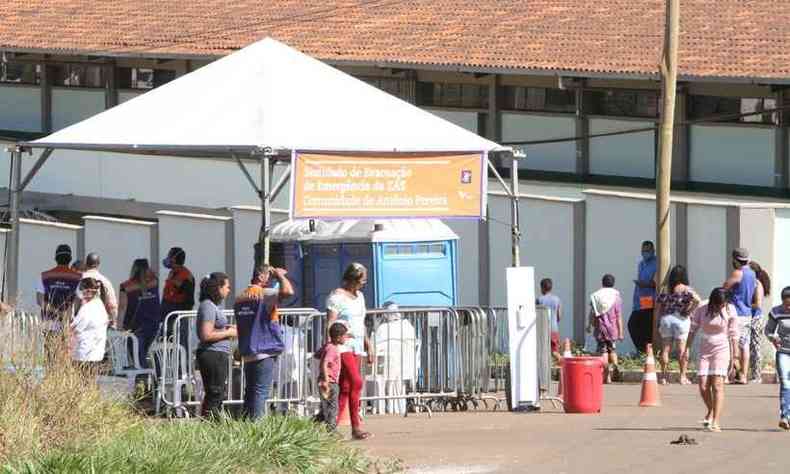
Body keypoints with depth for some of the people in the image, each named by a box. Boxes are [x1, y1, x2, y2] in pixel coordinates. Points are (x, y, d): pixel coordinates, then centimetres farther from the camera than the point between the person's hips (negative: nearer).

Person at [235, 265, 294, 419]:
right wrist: (280, 275, -7)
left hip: (247, 353, 8)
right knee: (261, 391, -7)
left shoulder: (241, 297, 15)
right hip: (264, 352, -8)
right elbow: (288, 291, -27)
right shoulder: (264, 294, -11)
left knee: (250, 391, 13)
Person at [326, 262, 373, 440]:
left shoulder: (359, 296, 19)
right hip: (342, 345, -9)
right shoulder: (337, 297, -7)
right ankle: (356, 427, -16)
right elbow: (330, 324, -13)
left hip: (356, 347, 9)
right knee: (356, 382, -18)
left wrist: (368, 347, 24)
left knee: (346, 387, 3)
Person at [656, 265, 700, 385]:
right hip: (681, 319, -3)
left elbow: (659, 307, 4)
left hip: (666, 319, 3)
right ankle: (683, 377, 2)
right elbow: (697, 300, -21)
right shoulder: (686, 289, -5)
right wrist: (689, 311, -9)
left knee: (665, 349, 8)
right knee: (682, 349, 3)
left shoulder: (665, 290, 5)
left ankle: (664, 376, 9)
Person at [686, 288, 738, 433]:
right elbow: (693, 330, 7)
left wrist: (734, 356, -3)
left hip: (722, 350, -3)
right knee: (703, 387, 0)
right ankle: (711, 411, 30)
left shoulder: (729, 311, -8)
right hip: (705, 351, 3)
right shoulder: (701, 311, -3)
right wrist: (686, 349, 6)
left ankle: (716, 423, -15)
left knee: (717, 385, -13)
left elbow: (733, 335, -3)